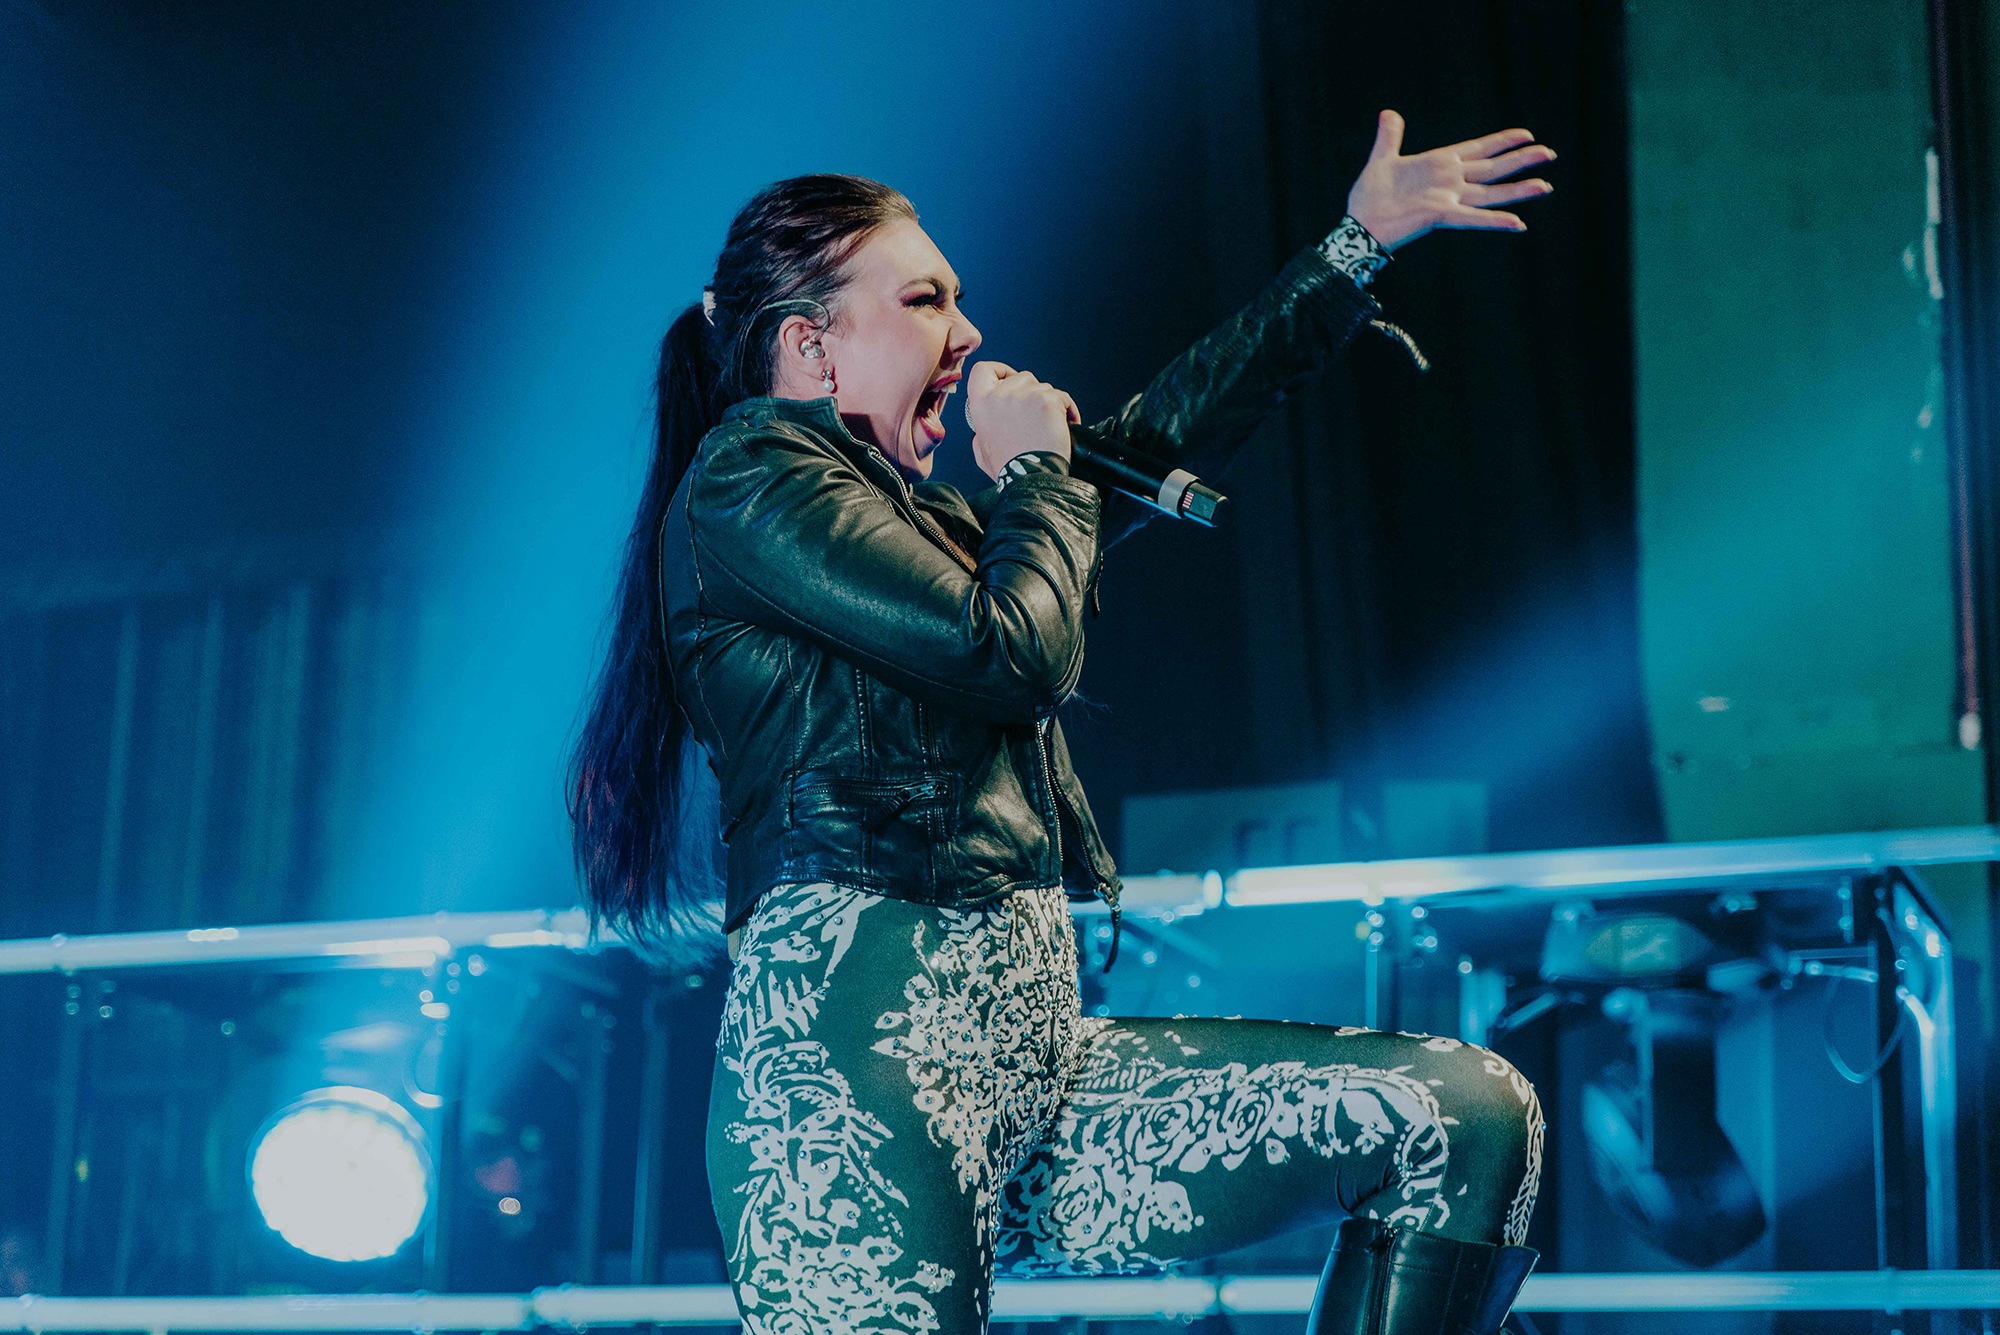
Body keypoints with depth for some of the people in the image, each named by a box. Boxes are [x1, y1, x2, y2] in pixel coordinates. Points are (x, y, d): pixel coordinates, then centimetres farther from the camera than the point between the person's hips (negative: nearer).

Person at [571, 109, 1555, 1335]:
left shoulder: (924, 522, 27)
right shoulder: (750, 479, 0)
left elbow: (1160, 438, 35)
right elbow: (1016, 655, -10)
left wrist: (1355, 248, 39)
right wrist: (1036, 473, 9)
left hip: (1037, 1061, 9)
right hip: (862, 1057, -9)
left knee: (1466, 1114, 3)